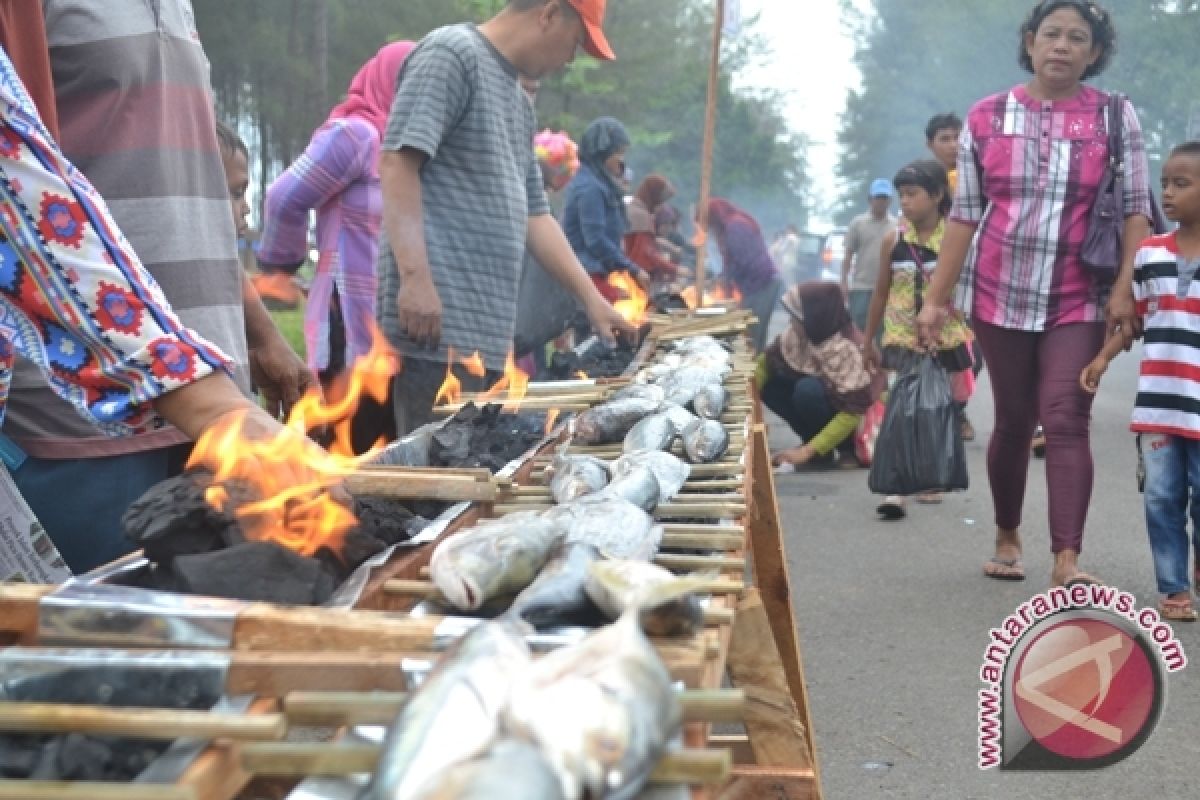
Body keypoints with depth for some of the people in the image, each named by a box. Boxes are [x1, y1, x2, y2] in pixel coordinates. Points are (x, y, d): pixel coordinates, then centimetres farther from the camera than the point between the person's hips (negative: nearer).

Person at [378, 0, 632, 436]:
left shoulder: (518, 102, 23)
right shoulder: (451, 54, -4)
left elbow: (534, 213, 25)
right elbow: (396, 162, -15)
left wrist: (591, 298, 21)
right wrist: (415, 277, -23)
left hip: (488, 326, 9)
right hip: (438, 318, -9)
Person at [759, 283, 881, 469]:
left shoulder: (846, 349, -32)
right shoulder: (797, 334, -13)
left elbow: (853, 413, -32)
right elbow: (767, 364, -2)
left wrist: (808, 451, -34)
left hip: (859, 420, -7)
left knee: (808, 390, -33)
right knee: (769, 381, -10)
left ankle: (848, 449, -11)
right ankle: (816, 442, 0)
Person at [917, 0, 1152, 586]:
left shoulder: (1115, 117, 0)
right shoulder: (986, 118, 2)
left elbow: (1135, 209, -2)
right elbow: (964, 215, 3)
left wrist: (1125, 288, -13)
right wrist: (936, 297, 0)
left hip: (1079, 300, -1)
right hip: (1000, 294, 1)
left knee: (1066, 421, -11)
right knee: (1013, 419, 10)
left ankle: (1066, 560, -15)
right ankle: (1007, 537, 29)